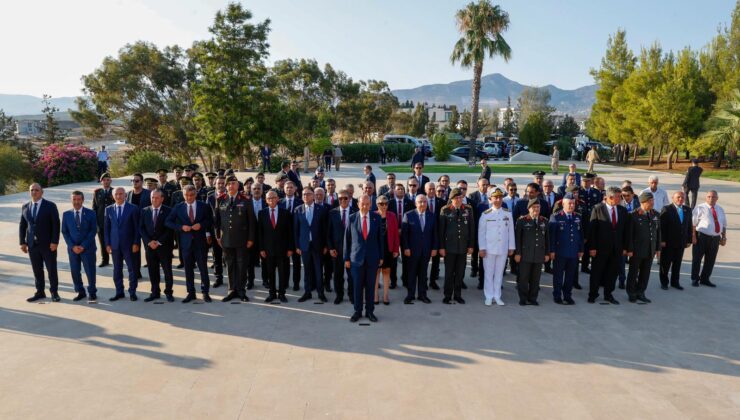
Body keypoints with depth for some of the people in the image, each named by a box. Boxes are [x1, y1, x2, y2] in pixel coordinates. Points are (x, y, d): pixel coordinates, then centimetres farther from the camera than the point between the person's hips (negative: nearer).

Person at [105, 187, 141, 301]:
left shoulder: (133, 208, -3)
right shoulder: (109, 209, 7)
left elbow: (137, 227, -4)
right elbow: (107, 228, 9)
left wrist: (136, 243, -9)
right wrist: (107, 244, 3)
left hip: (129, 244, -3)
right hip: (114, 244, 3)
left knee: (132, 269, 2)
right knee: (117, 269, 9)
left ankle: (132, 292, 13)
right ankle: (119, 292, 19)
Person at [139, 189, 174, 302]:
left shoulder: (168, 211, -4)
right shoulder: (144, 211, 7)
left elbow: (170, 229, -7)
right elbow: (141, 228, 5)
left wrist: (159, 242, -13)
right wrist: (149, 241, -8)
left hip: (164, 246, -3)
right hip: (149, 245, 3)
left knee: (167, 270, 3)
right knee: (152, 271, 7)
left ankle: (168, 292, 12)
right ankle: (155, 292, 17)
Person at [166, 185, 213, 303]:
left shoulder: (204, 207, 1)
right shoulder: (178, 208, 4)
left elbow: (210, 221, 6)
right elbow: (168, 222, 3)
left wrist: (201, 225, -13)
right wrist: (181, 227, -12)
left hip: (200, 241, -1)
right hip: (186, 241, 2)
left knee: (203, 268, 1)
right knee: (188, 269, 7)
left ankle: (205, 292, 12)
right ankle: (191, 293, 17)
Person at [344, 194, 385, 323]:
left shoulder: (376, 218, 1)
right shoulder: (352, 218, -1)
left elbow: (380, 237, 5)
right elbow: (347, 239, 2)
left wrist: (381, 256, 4)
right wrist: (346, 258, 1)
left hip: (372, 258, 1)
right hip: (356, 257, 0)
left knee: (370, 286, 8)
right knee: (357, 286, 6)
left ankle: (370, 311, 20)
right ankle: (357, 311, 19)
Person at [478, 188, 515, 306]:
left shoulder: (508, 214, 3)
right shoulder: (485, 214, -3)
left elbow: (511, 231, 7)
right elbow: (481, 232, -1)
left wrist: (511, 247, 6)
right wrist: (482, 248, -5)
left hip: (503, 249, 2)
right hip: (489, 249, -2)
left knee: (499, 273, 9)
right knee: (488, 273, 4)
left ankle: (497, 296, 18)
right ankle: (489, 297, 14)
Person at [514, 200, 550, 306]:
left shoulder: (544, 221, 11)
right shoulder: (522, 221, 0)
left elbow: (547, 238, 12)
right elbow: (517, 237, -3)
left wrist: (547, 253, 9)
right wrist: (517, 253, -7)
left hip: (539, 255, 3)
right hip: (525, 255, -3)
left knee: (535, 279, 6)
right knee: (523, 278, 1)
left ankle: (532, 298, 16)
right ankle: (523, 299, 11)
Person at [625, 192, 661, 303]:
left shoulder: (656, 215, 6)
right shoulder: (634, 215, -10)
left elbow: (658, 232, 10)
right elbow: (629, 234, -9)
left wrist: (658, 248, 8)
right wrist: (630, 249, -11)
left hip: (650, 250, 5)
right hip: (637, 250, -5)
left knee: (645, 273, 11)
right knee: (634, 273, 7)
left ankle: (640, 293, 24)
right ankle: (632, 293, 21)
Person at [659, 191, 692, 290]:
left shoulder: (687, 210, 7)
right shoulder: (667, 209, -8)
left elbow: (689, 225, 9)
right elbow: (662, 226, -11)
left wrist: (689, 240, 5)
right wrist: (662, 240, -14)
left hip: (681, 242, 4)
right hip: (668, 242, -4)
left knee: (677, 264, 12)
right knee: (665, 263, 6)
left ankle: (675, 282, 24)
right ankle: (664, 282, 18)